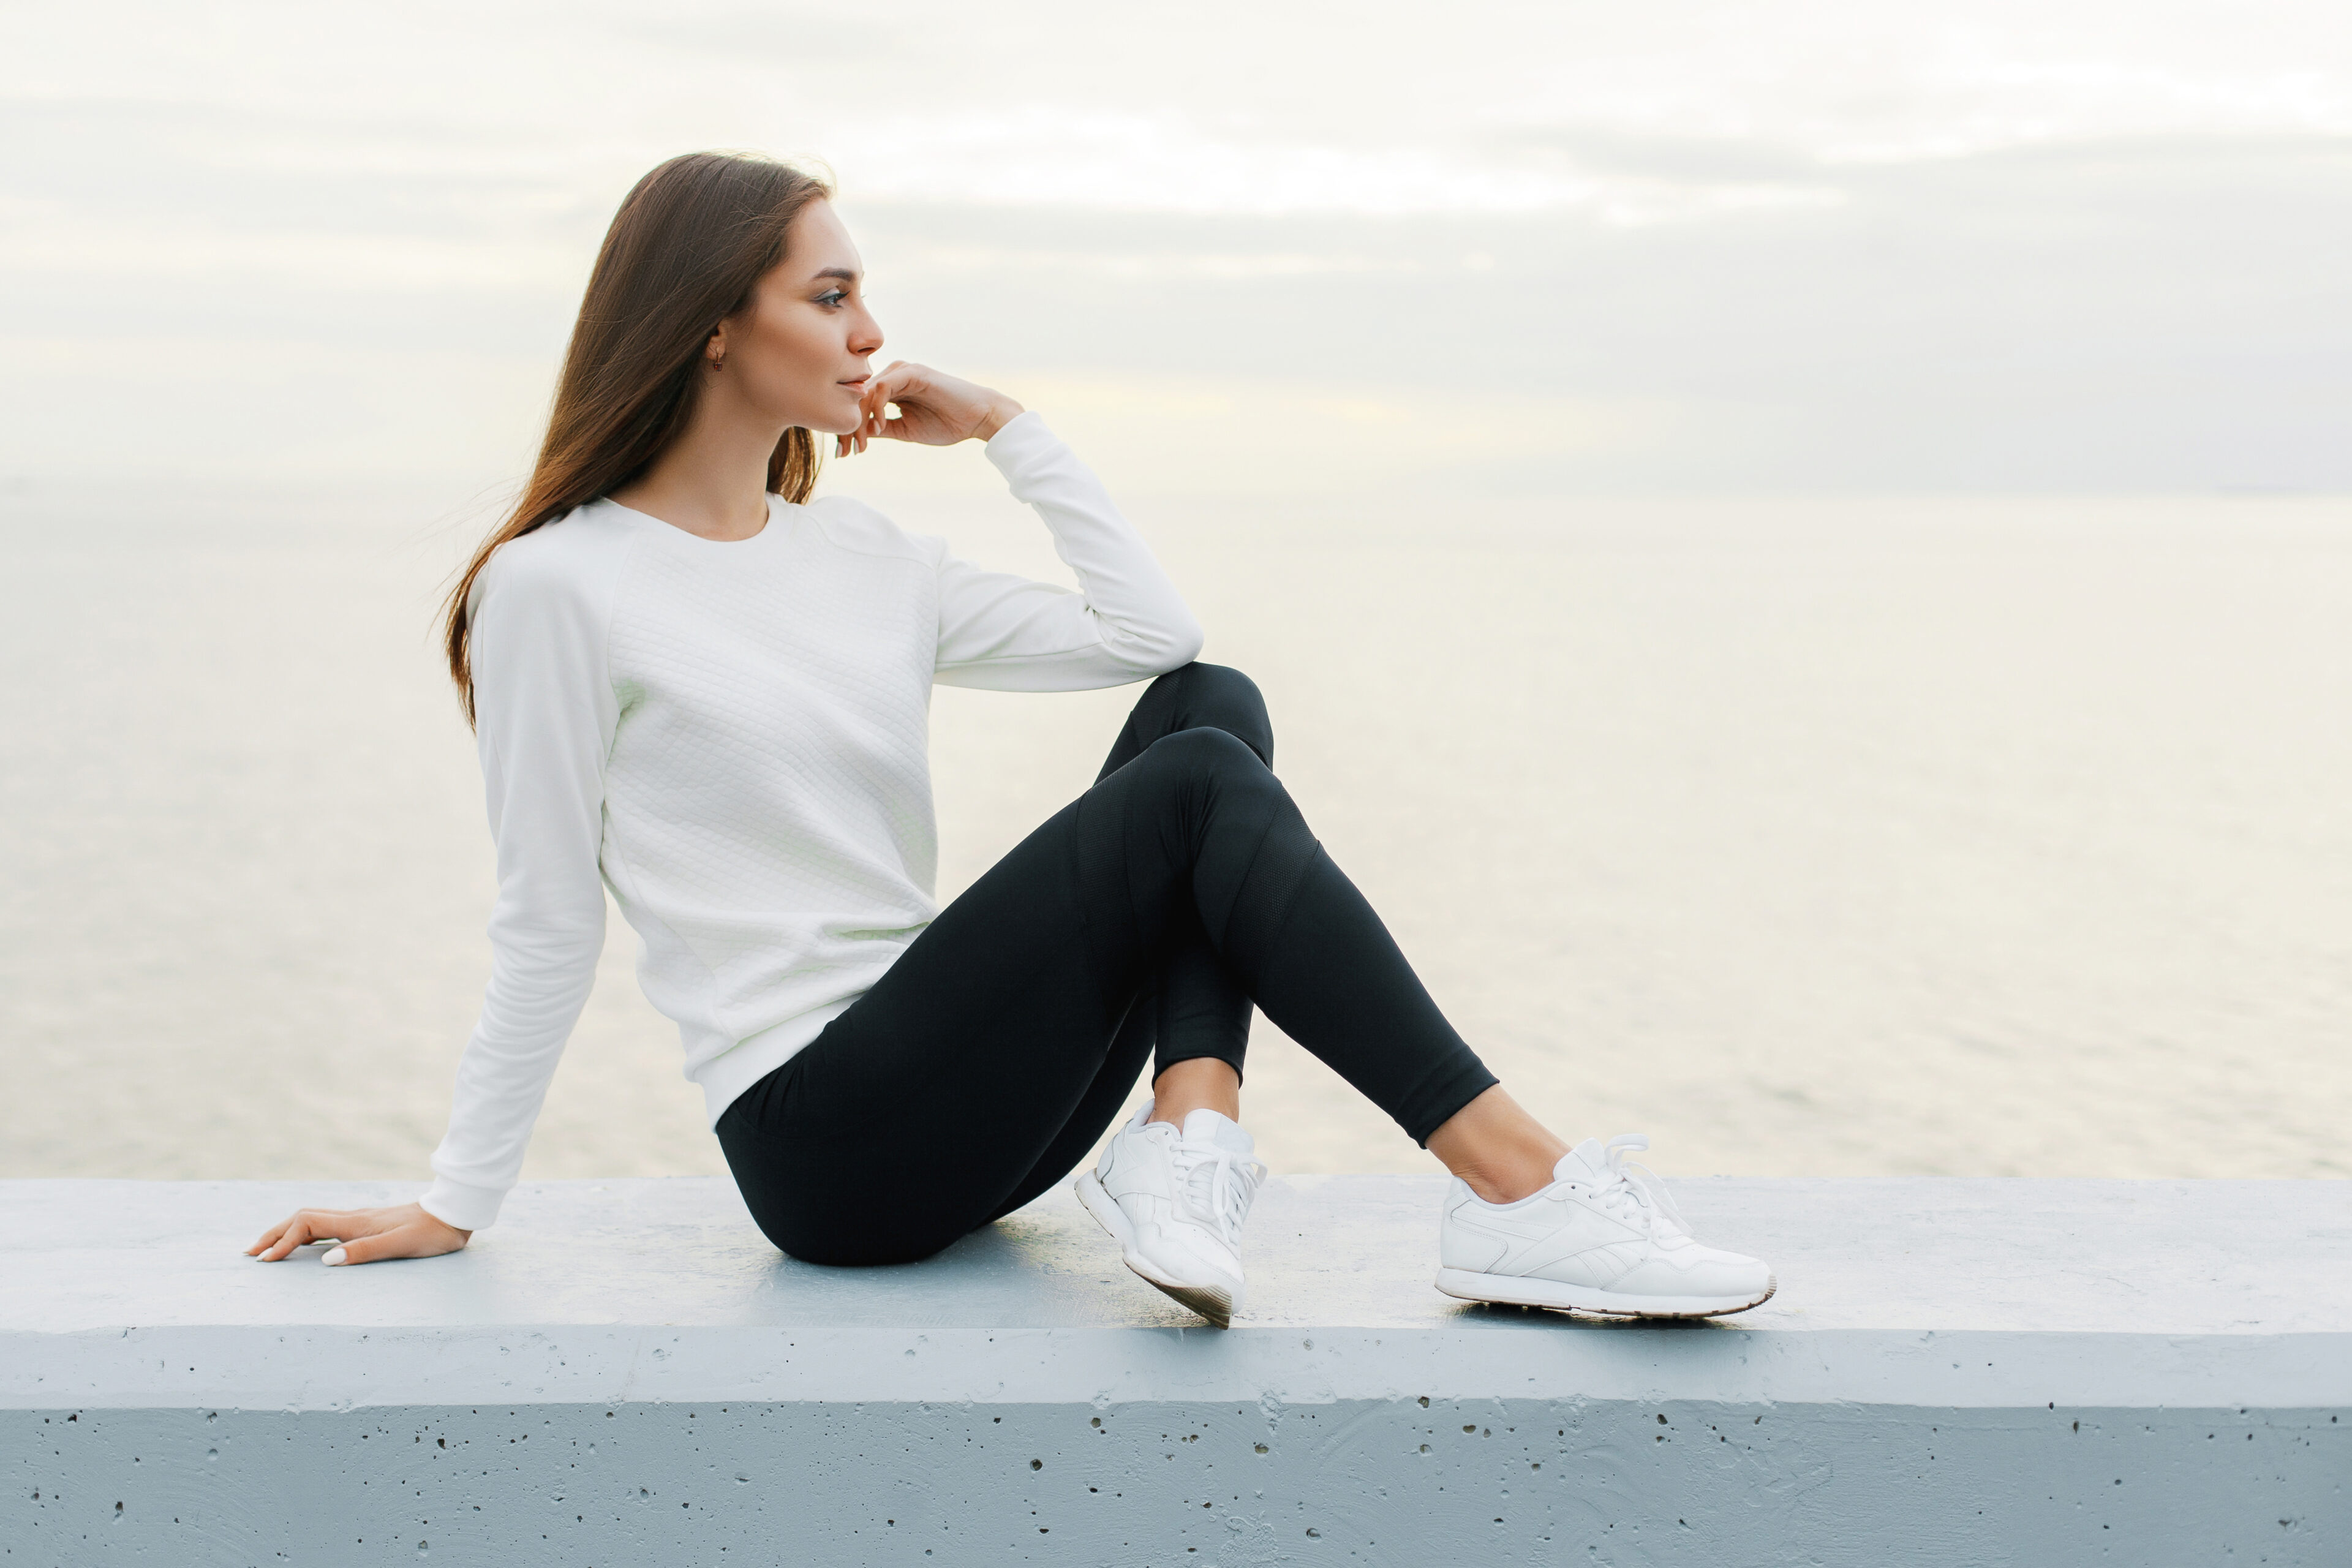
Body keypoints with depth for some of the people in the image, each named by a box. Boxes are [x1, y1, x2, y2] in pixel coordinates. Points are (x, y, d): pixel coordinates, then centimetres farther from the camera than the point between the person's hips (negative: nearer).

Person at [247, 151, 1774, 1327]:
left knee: (1211, 703, -5)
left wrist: (1004, 426, 11)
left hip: (968, 1101, 7)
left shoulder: (865, 556, 14)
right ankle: (1526, 1195, -26)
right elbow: (549, 928, -2)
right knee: (1195, 795, -21)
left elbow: (1151, 632, 10)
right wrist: (456, 1205, 0)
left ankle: (1191, 1133, -23)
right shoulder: (561, 589, -6)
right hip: (826, 1141, -7)